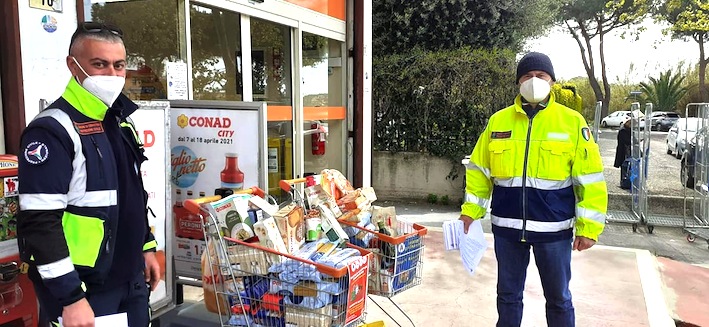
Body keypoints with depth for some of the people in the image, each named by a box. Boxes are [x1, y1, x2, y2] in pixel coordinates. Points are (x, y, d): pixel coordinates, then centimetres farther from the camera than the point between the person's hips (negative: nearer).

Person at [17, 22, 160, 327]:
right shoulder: (52, 130, -17)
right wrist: (71, 297, -21)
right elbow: (40, 223, -21)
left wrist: (147, 247, 17)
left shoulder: (121, 122, 9)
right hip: (84, 288, -7)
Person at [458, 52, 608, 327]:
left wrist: (588, 227, -7)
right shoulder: (498, 120, 4)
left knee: (558, 298, 14)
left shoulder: (572, 121, -3)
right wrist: (470, 211, 2)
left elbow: (590, 179, -3)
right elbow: (479, 171, 8)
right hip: (506, 226, 2)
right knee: (508, 296, 16)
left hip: (554, 228, -2)